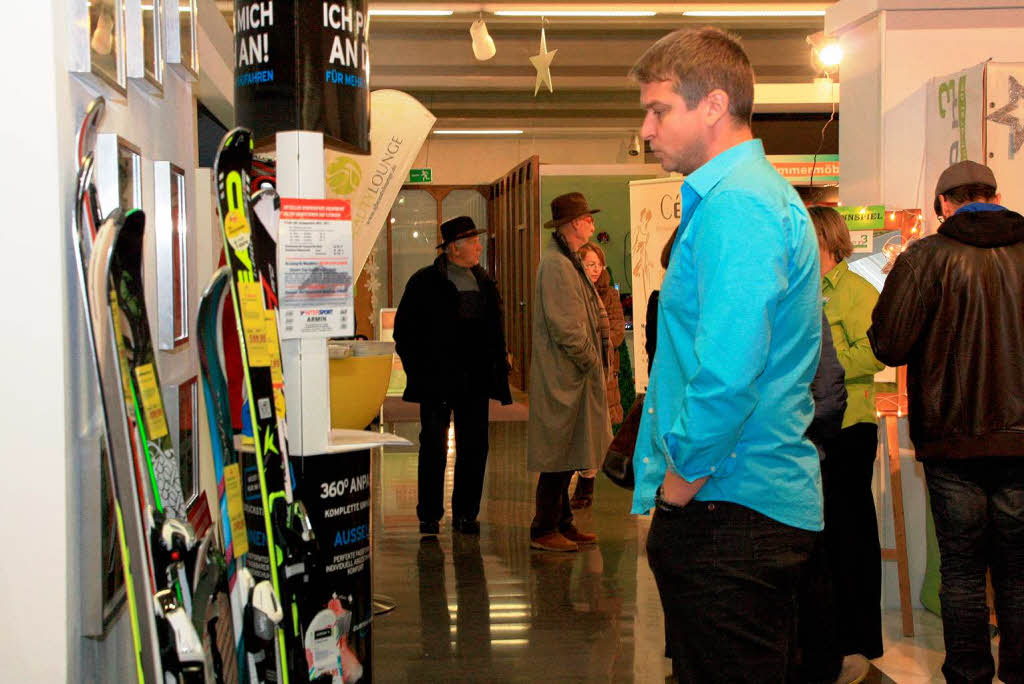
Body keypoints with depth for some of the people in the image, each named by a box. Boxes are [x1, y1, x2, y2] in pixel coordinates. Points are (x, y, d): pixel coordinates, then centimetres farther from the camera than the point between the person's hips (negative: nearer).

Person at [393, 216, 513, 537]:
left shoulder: (484, 282, 13)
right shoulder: (425, 282, -3)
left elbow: (496, 328, 19)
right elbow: (403, 328, -1)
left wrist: (497, 362, 7)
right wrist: (418, 369, -7)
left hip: (475, 380, 5)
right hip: (436, 380, -4)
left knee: (474, 447, 5)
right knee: (433, 447, 0)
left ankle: (466, 513, 15)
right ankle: (429, 515, 9)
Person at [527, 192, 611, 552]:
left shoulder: (568, 262, 18)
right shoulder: (556, 264, -16)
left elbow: (592, 310, 24)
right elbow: (564, 325, -21)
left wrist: (600, 344, 9)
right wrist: (590, 360, -13)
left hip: (572, 375, 10)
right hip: (562, 375, -10)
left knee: (567, 454, 15)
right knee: (559, 453, -5)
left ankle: (562, 523, 23)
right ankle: (544, 531, 2)